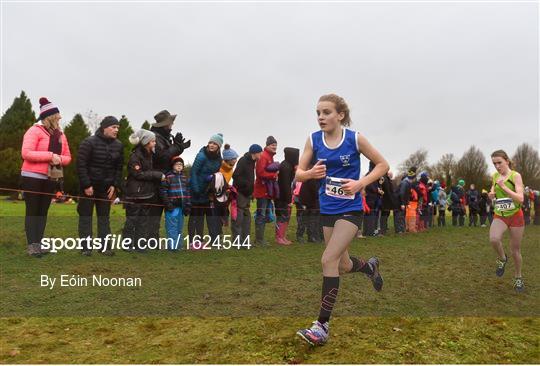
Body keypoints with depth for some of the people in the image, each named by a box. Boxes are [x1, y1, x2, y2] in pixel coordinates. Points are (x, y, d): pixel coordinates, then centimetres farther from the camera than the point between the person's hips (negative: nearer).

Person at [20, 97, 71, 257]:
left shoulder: (60, 135, 12)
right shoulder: (35, 131, -8)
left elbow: (68, 157, 14)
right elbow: (26, 153, -17)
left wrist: (59, 159, -8)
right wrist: (50, 156, -21)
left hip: (51, 178, 6)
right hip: (33, 177, -6)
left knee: (43, 211, 8)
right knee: (32, 211, -1)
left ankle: (39, 243, 12)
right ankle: (32, 245, 1)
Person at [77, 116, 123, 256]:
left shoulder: (118, 145, 3)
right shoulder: (89, 142, -12)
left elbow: (119, 167, 5)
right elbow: (81, 165, -14)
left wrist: (115, 185, -3)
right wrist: (86, 185, -17)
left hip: (107, 187, 4)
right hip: (89, 186, -4)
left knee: (104, 217, 8)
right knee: (86, 216, 3)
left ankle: (104, 246, 14)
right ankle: (86, 247, 9)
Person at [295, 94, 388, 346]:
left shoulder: (355, 139, -10)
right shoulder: (313, 140, -2)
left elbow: (382, 165, -1)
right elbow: (298, 174, -1)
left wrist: (360, 183, -16)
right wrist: (311, 173, -24)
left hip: (350, 209, -4)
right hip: (327, 209, 5)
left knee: (329, 259, -17)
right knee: (343, 265, 15)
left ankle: (323, 324, -6)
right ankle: (370, 266, 51)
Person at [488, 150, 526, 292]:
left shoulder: (515, 176, -11)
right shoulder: (494, 176, 3)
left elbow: (520, 199, -21)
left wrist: (504, 187, -26)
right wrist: (491, 194, -2)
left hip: (516, 216, -3)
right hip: (499, 216, 3)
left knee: (515, 249, 6)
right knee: (493, 239, -28)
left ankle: (518, 277, 30)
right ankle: (502, 259, 4)